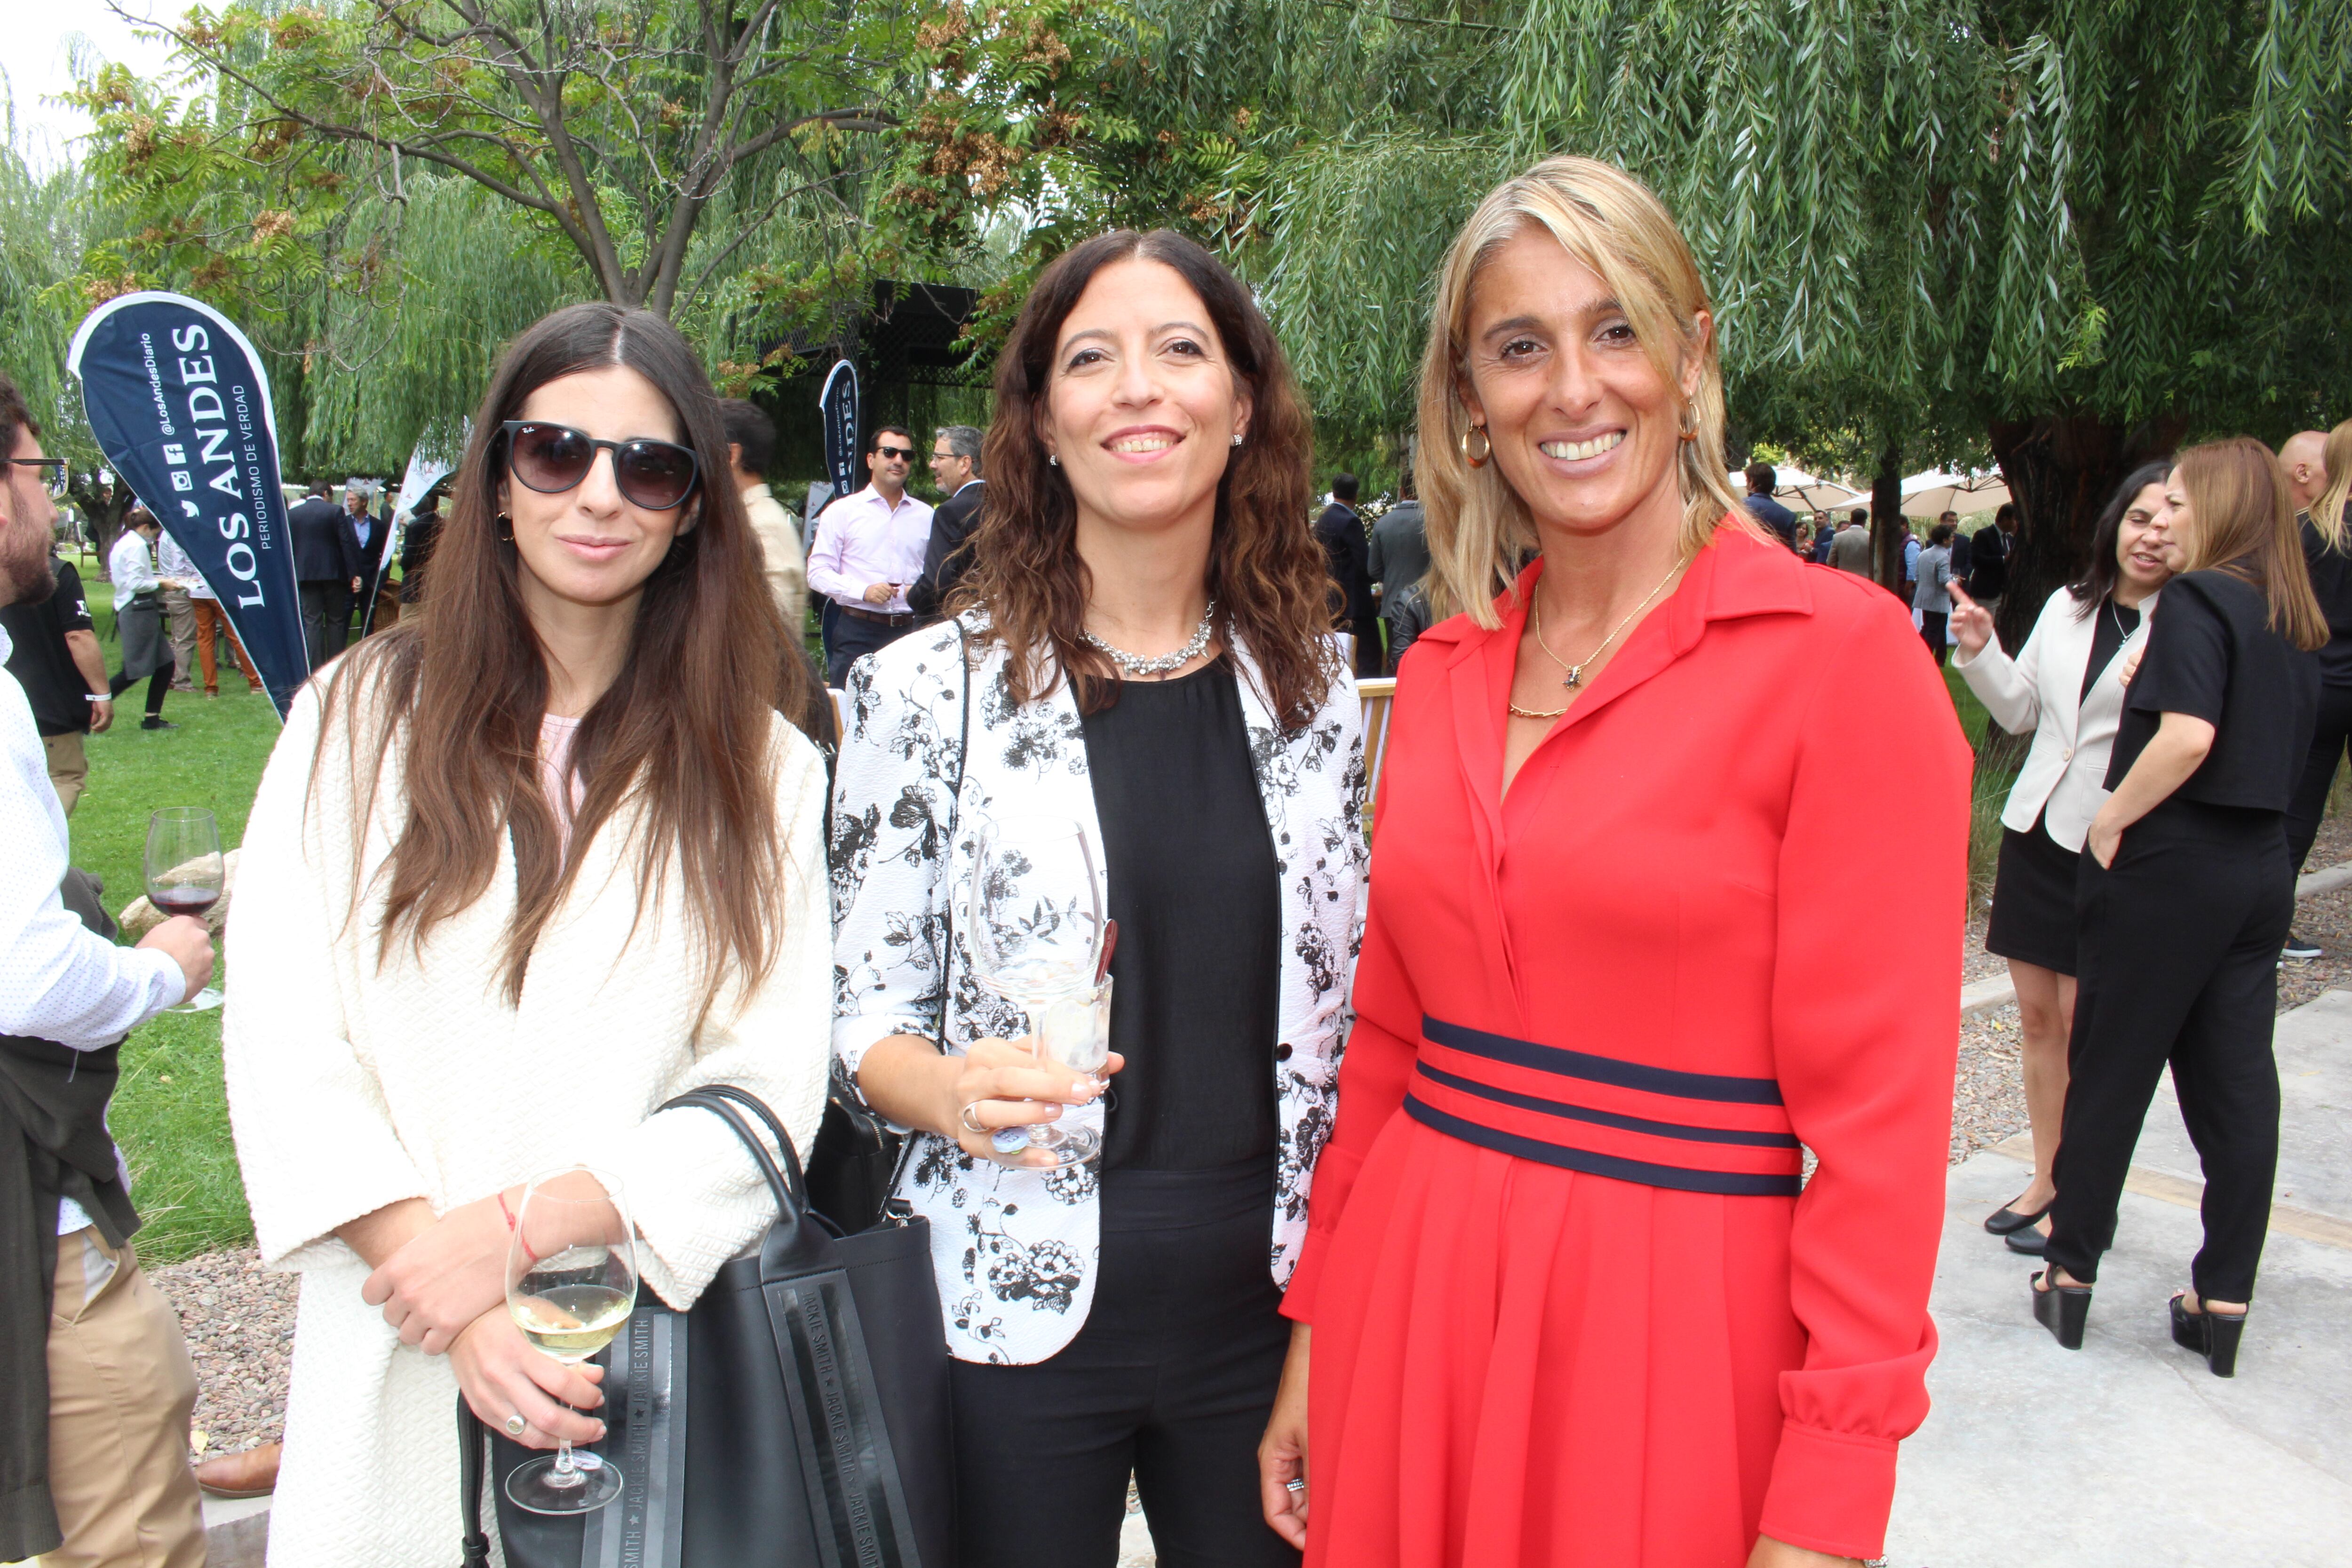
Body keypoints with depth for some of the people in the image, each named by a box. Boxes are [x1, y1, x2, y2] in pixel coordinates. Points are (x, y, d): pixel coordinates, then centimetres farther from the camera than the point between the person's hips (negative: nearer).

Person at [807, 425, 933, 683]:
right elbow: (818, 573, 1)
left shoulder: (925, 515, 15)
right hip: (858, 632, -2)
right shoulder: (842, 511, 7)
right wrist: (863, 591, -13)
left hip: (910, 632, 2)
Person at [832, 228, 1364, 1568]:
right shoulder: (932, 690, -7)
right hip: (1017, 1311, -2)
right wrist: (953, 1092, -22)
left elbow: (1354, 1004, 9)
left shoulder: (1313, 687, 1)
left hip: (1267, 1306, 3)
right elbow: (864, 1008, -2)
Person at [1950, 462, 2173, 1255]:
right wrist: (1979, 650, 3)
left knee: (2082, 1022, 0)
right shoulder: (2066, 606, 9)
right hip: (2036, 831, 6)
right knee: (2036, 1015, 12)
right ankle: (2046, 1180, 27)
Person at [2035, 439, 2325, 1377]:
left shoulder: (2198, 599, -13)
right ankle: (2224, 1301, 15)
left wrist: (2110, 819, -14)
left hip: (2173, 867, -7)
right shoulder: (2295, 619, 12)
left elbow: (2187, 737, -25)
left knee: (2109, 1072, 5)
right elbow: (2276, 747, 18)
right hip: (2263, 867, 7)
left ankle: (2071, 1274, 16)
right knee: (2236, 1083, 8)